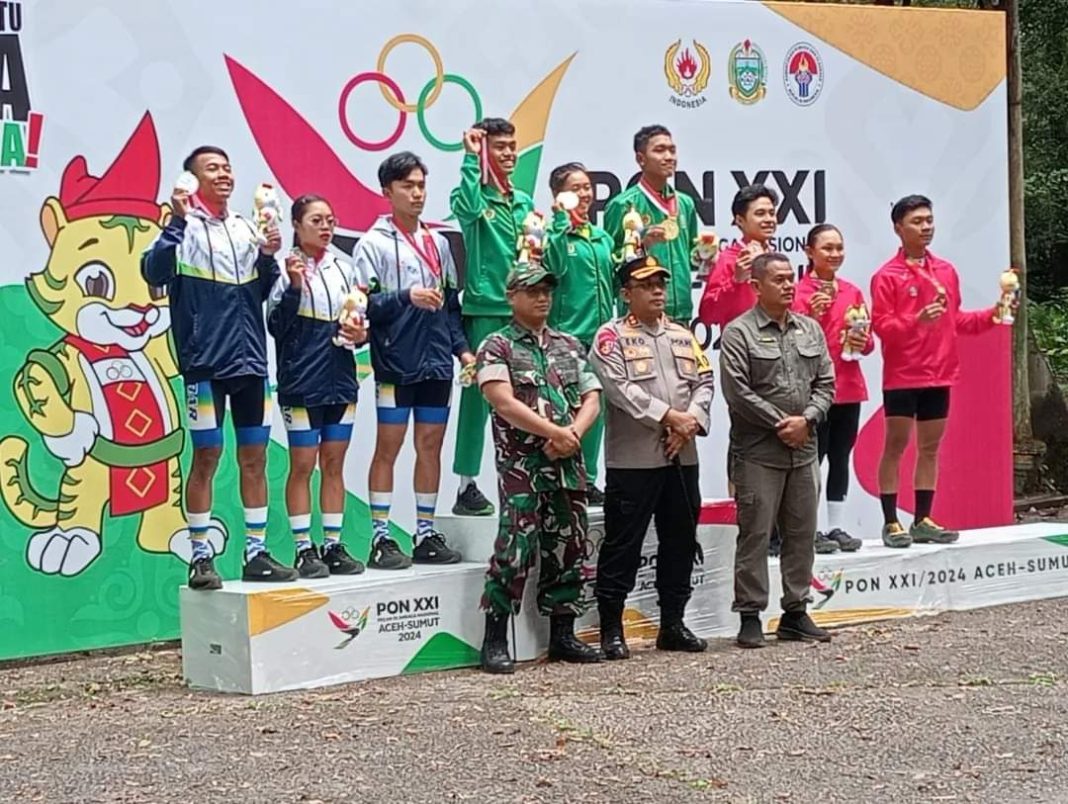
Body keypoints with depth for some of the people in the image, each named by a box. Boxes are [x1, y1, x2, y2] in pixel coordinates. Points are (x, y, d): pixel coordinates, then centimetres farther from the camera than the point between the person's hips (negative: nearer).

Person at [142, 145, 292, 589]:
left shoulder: (246, 228, 14)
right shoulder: (185, 229, -4)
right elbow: (155, 272, -21)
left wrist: (269, 257, -1)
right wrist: (177, 223, -28)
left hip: (251, 359, 6)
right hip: (206, 362, -6)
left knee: (255, 457, 8)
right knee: (206, 456, -2)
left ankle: (256, 552, 16)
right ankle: (201, 556, 6)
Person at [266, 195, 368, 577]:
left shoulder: (344, 269, 11)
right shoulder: (286, 270, -5)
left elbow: (361, 318, 19)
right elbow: (276, 326, -9)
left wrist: (361, 334, -2)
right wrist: (294, 287, -20)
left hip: (341, 380, 5)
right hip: (301, 382, -5)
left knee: (334, 464, 9)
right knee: (302, 464, -1)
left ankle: (333, 545, 14)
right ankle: (304, 549, 3)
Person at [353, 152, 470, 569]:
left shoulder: (438, 242, 14)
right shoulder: (374, 244, -2)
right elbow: (366, 304, -10)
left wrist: (461, 347, 6)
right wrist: (407, 297, -24)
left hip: (436, 362, 5)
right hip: (396, 362, -5)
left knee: (431, 445, 8)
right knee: (388, 446, -2)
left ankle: (426, 535, 14)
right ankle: (381, 538, 1)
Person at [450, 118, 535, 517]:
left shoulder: (524, 201, 16)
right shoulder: (471, 195, -1)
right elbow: (468, 209, -26)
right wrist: (471, 158, -23)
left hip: (521, 308, 6)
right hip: (484, 307, -6)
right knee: (478, 393, -5)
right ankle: (467, 485, -2)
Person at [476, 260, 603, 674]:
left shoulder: (569, 346, 17)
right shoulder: (497, 347, -1)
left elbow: (591, 398, 11)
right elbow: (504, 403, -13)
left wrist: (573, 432, -8)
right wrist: (554, 432, -15)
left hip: (568, 464, 6)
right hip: (521, 465, -6)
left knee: (567, 549, 9)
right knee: (514, 550, -13)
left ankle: (562, 635, 20)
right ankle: (495, 643, -8)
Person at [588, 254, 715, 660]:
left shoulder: (683, 336, 16)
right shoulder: (611, 337, -2)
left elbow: (704, 382, 10)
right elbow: (619, 388, -15)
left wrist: (691, 422, -8)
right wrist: (669, 416, -18)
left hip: (682, 458, 6)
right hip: (632, 459, -6)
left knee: (680, 541, 11)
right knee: (623, 544, -3)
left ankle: (672, 623, 20)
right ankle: (611, 629, 2)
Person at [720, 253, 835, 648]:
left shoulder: (810, 329, 12)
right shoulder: (739, 333, -6)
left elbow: (826, 382, 9)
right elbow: (737, 392, -13)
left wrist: (806, 420, -7)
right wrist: (780, 423, -13)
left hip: (804, 450, 6)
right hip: (757, 452, -6)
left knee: (802, 534, 10)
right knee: (755, 535, -3)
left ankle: (795, 612, 19)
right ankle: (750, 616, 3)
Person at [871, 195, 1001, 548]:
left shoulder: (946, 271, 11)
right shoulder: (887, 275, -6)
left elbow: (955, 320, 17)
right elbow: (881, 325, -13)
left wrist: (992, 315, 6)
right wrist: (916, 320, -27)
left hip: (939, 375, 6)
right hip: (903, 376, -6)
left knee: (930, 446, 9)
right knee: (895, 445, -2)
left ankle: (923, 520, 15)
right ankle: (891, 522, 1)